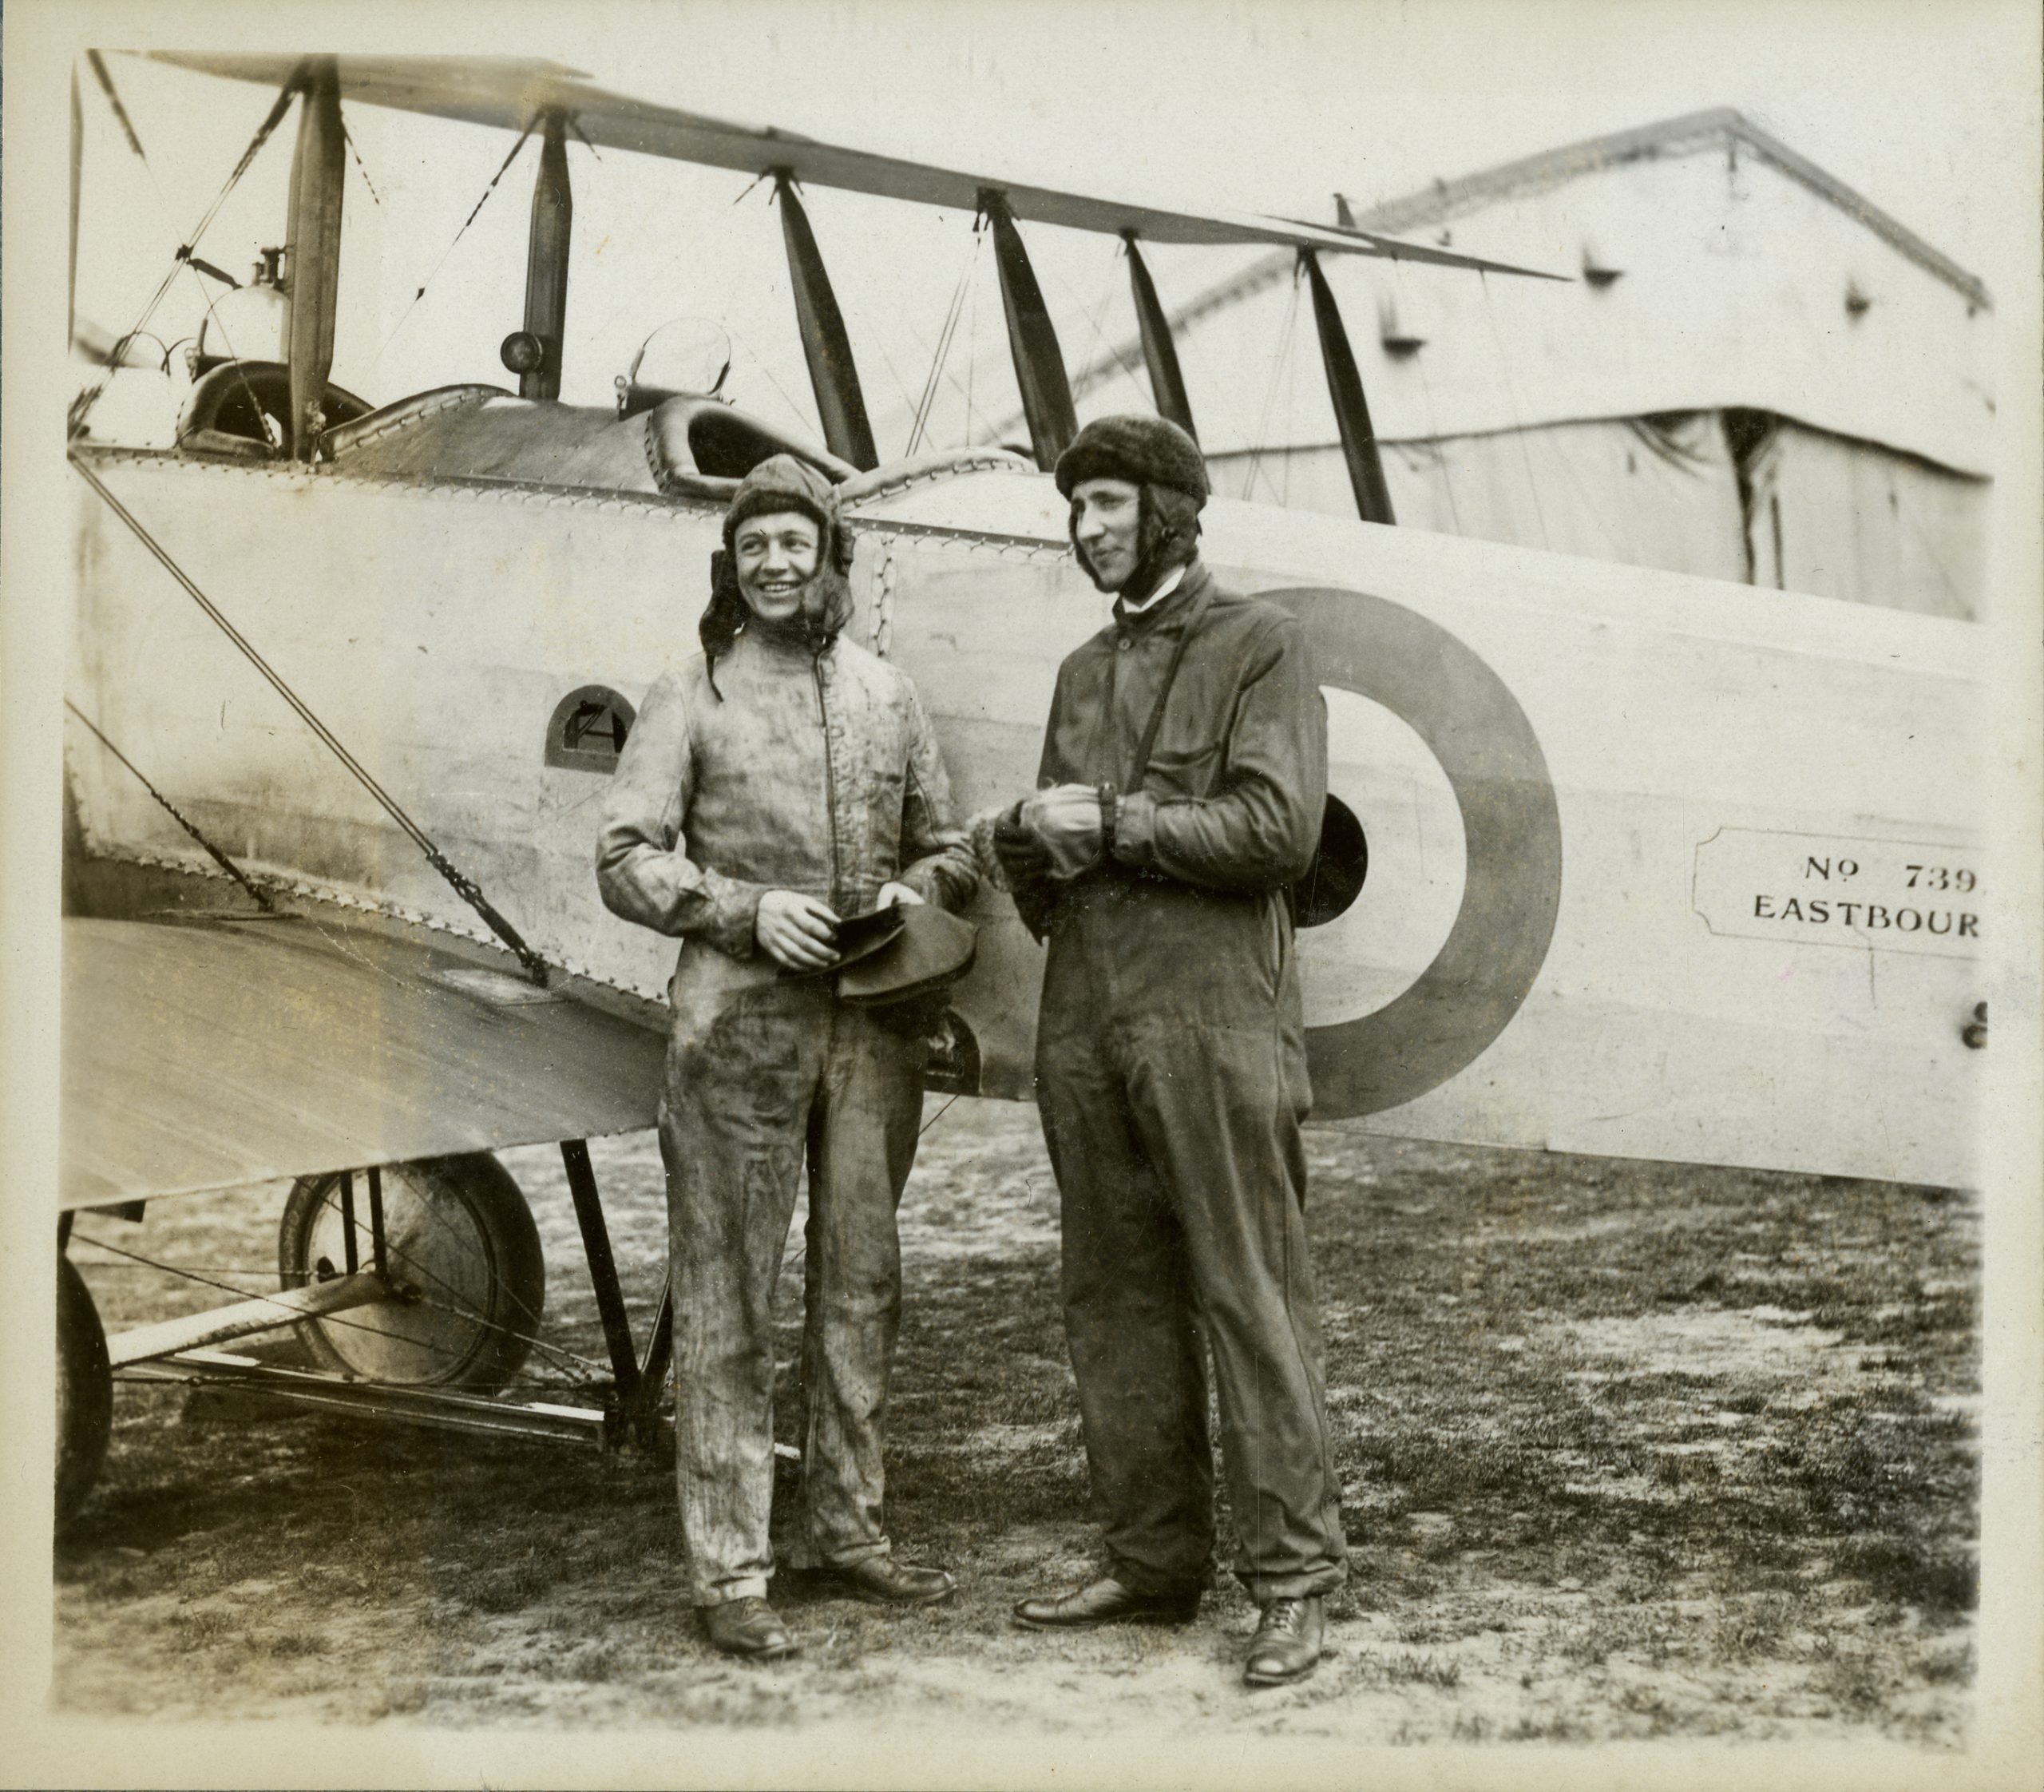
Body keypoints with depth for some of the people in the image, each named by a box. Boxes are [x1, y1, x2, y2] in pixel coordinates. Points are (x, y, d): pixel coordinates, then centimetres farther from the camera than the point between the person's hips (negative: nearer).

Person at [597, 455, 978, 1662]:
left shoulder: (887, 693, 13)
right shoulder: (691, 698, 3)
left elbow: (949, 845, 18)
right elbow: (628, 858, -2)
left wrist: (916, 891, -4)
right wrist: (748, 910, -15)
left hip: (876, 1023, 4)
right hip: (740, 1022, -4)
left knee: (863, 1287, 11)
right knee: (729, 1299, -2)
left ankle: (853, 1528, 26)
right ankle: (730, 1572, 4)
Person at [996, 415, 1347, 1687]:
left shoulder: (1261, 645, 1)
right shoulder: (1084, 672, 21)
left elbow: (1278, 829, -11)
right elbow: (1036, 867, 19)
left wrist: (1116, 823, -9)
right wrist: (1034, 837, -4)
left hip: (1213, 1020, -6)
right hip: (1086, 1022, 7)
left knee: (1251, 1298, -4)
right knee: (1116, 1304, 8)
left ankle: (1295, 1576, 2)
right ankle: (1154, 1563, 17)